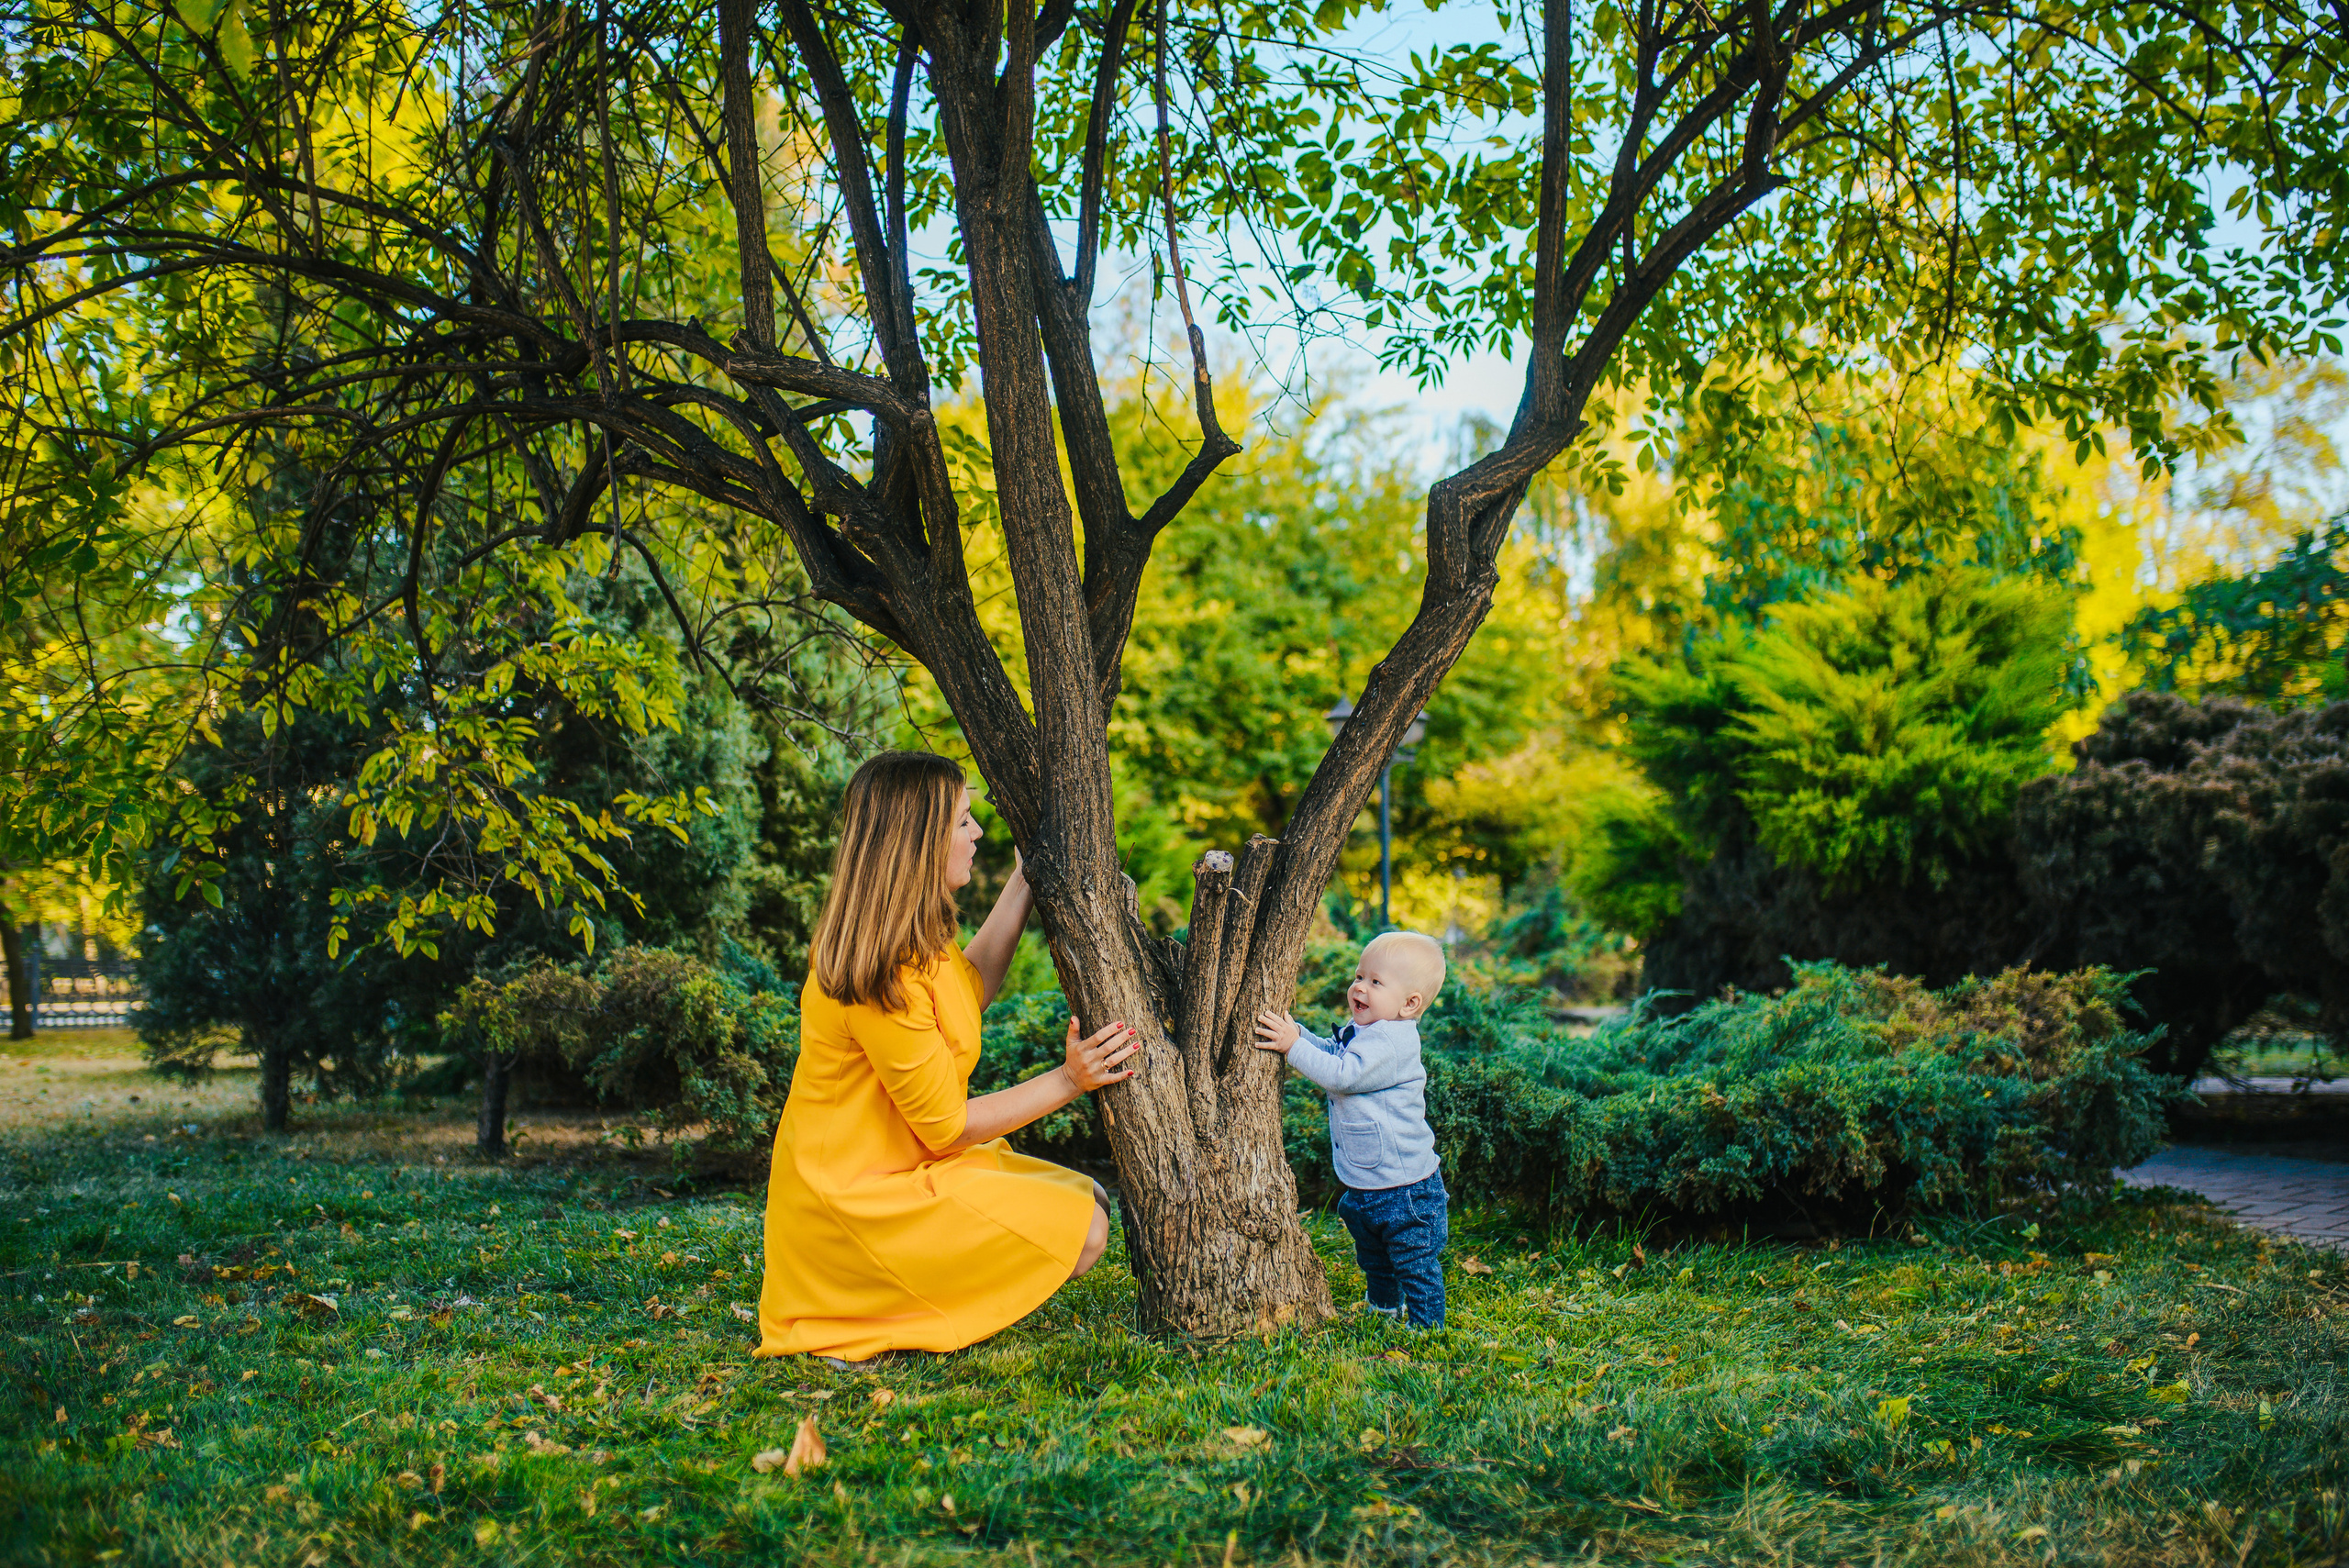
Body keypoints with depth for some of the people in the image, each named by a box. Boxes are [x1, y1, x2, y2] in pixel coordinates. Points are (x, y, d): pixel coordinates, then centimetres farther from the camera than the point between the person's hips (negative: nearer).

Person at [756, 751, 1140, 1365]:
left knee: (1087, 1200, 14)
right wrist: (1068, 1081, -12)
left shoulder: (910, 940, 3)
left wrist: (1025, 878, 22)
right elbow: (949, 1126, -19)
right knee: (1082, 1233, -14)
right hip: (859, 1196, -10)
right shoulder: (881, 980, -27)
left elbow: (971, 986, 25)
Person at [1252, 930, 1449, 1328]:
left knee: (1416, 1266, 1)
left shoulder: (1392, 1042, -25)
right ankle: (1383, 1313, 48)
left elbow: (1342, 1074, -32)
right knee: (1374, 1261, 28)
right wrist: (1294, 1031, 6)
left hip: (1405, 1189, -11)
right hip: (1366, 1188, 11)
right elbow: (1331, 1052, 21)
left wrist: (1294, 1045, -29)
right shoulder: (1360, 1032, 6)